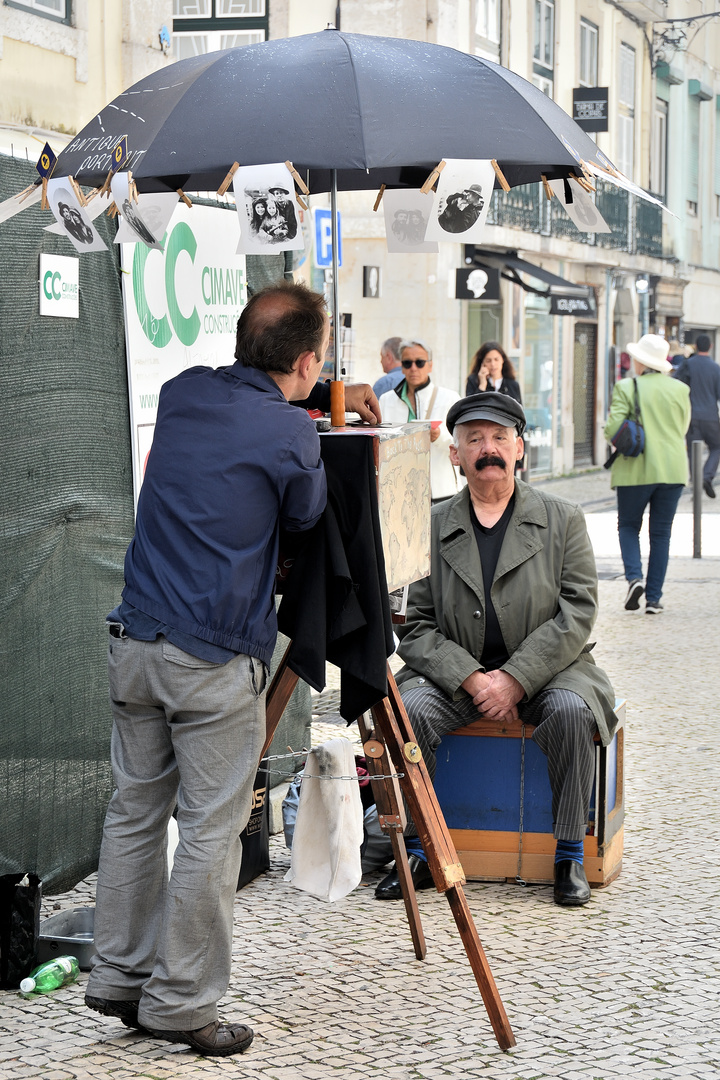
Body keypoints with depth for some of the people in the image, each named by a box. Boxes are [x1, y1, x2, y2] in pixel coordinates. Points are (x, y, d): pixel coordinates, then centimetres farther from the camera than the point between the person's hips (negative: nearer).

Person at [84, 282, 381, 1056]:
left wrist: (325, 398, 28)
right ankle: (180, 1001, 6)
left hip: (135, 642, 7)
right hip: (214, 660, -7)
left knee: (135, 810, 14)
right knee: (210, 831, 1)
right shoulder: (291, 435, -12)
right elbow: (304, 520, 7)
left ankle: (118, 977, 22)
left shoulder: (183, 392, 7)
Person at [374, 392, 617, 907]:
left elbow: (577, 613, -5)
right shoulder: (432, 527, 4)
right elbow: (416, 625, 0)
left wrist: (514, 679, -17)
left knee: (571, 709, -32)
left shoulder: (562, 518, 4)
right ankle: (421, 850, -11)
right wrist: (473, 680, -17)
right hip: (458, 674, 1)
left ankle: (570, 855, -16)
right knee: (410, 708, -27)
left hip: (546, 669, -1)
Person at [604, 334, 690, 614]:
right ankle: (654, 598, 6)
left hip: (636, 469, -2)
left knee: (628, 526, 14)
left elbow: (614, 428, -13)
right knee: (661, 534, 8)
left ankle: (634, 577, -9)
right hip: (672, 470, 2)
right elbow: (682, 428, 13)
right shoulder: (680, 389, 4)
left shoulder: (626, 388, -7)